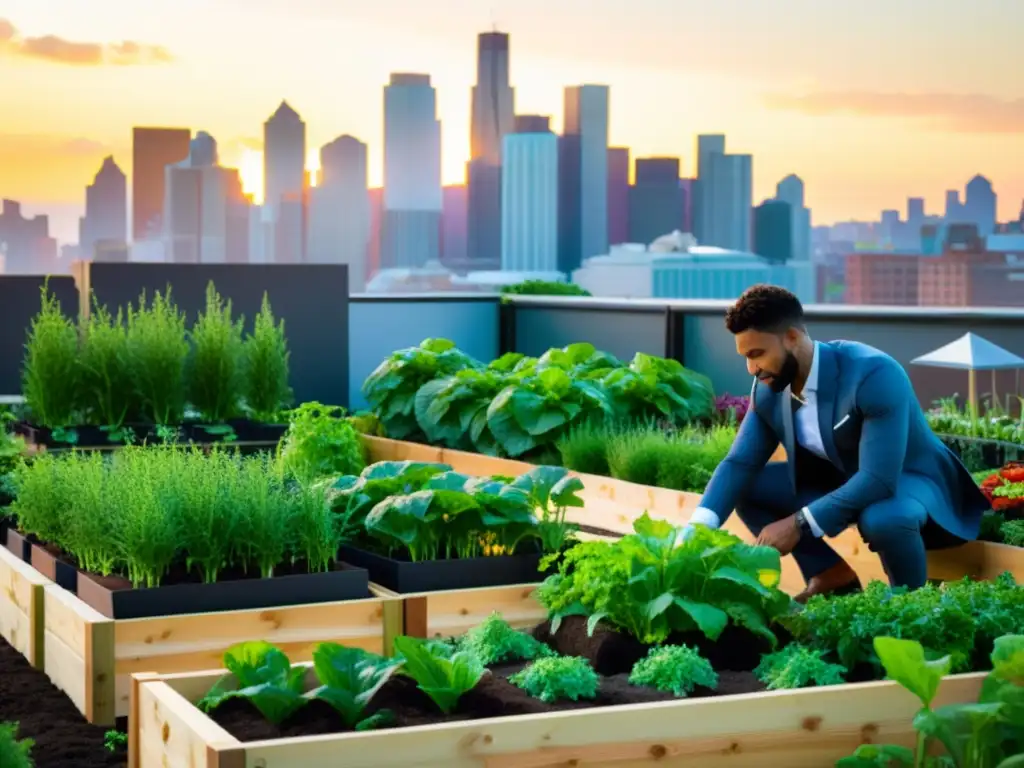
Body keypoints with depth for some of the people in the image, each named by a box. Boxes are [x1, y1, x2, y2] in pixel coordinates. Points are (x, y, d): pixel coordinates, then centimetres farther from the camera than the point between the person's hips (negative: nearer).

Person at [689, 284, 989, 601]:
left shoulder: (874, 375, -33)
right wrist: (697, 527, -24)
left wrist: (799, 524, -38)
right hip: (840, 480, 7)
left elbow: (878, 479, -38)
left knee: (881, 518, -41)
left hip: (909, 480, -7)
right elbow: (739, 464, -6)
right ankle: (832, 576, 4)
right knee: (748, 486, -6)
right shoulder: (768, 390, -11)